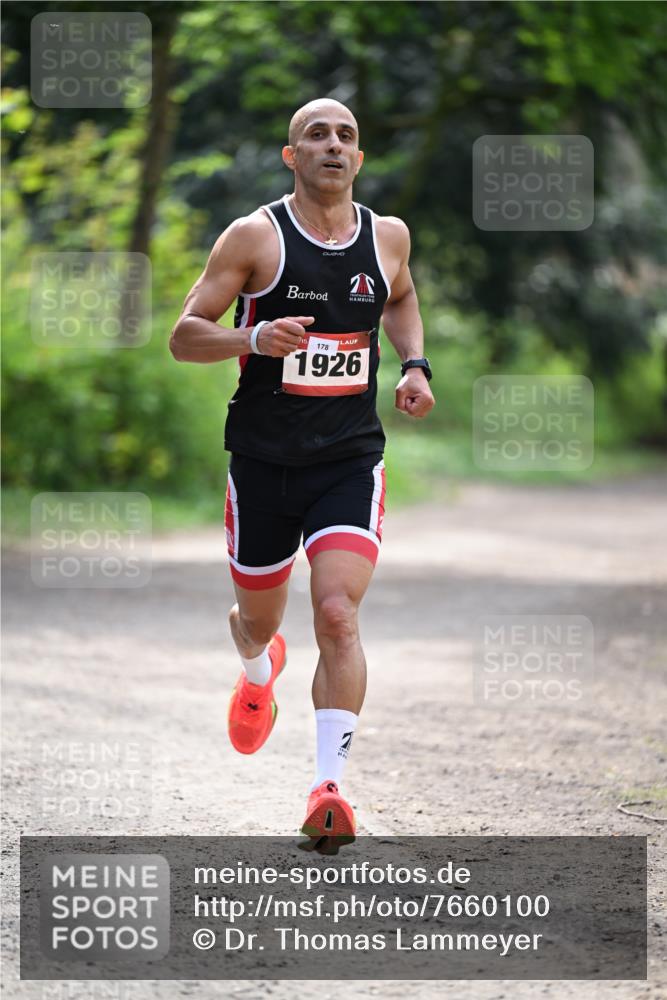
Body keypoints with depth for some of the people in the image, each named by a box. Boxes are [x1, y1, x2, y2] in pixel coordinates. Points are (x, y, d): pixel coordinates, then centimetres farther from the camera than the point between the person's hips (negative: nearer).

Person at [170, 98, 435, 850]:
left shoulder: (388, 236, 4)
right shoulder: (255, 237, -6)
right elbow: (184, 337, -6)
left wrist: (414, 365, 9)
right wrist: (255, 338, -25)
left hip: (351, 460, 1)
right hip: (263, 460, 0)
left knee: (338, 616, -18)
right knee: (259, 617, 16)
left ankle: (330, 787, -21)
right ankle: (258, 671, 54)